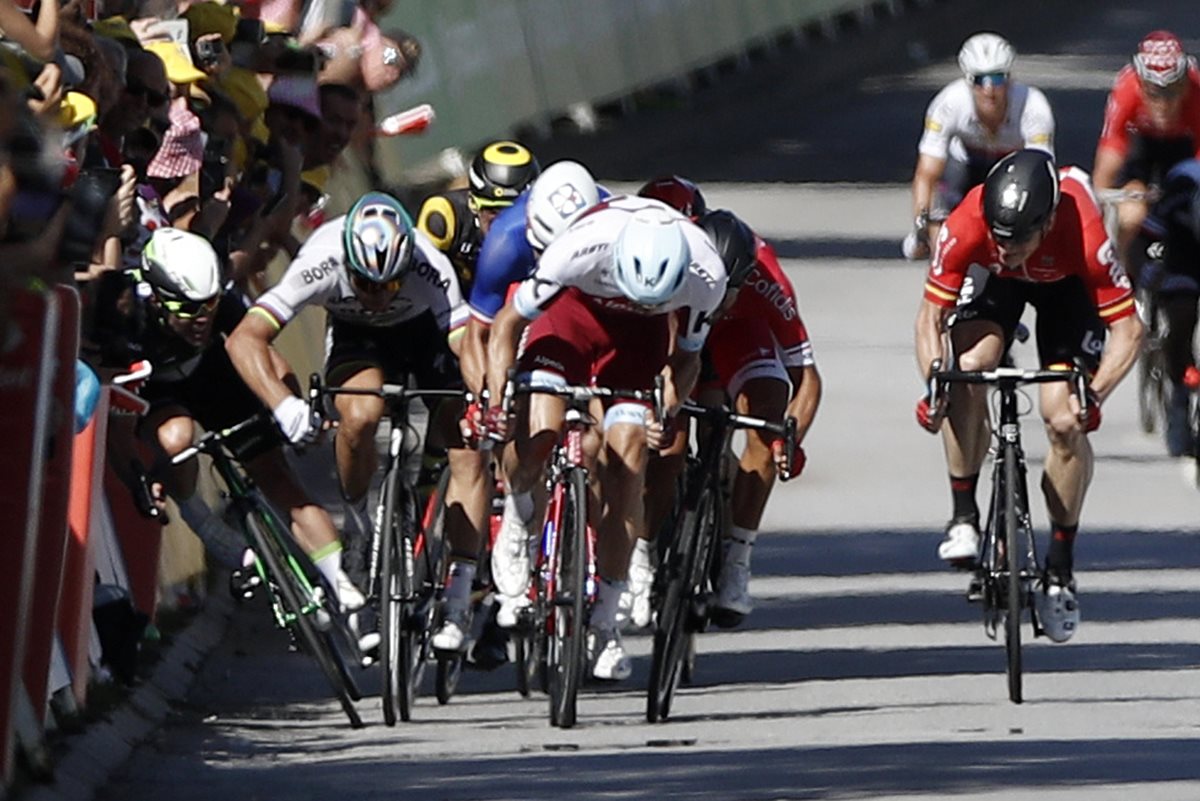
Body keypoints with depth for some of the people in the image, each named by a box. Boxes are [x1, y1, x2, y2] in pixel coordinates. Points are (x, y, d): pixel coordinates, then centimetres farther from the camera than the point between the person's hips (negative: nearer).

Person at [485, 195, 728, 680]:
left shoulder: (705, 276, -33)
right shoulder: (581, 248, -39)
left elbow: (685, 356, -12)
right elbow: (507, 323, -23)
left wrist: (669, 412, -31)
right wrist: (498, 399, -36)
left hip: (639, 338, 1)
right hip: (573, 310, -1)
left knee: (626, 468, -10)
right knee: (536, 433, -25)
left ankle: (602, 625, 3)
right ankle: (518, 519, 10)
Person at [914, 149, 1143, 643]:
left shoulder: (1084, 236, -41)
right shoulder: (967, 227, -38)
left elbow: (1127, 329, -34)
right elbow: (931, 315, -26)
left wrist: (1094, 395, -47)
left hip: (1066, 283, -1)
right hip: (994, 283, 1)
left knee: (1066, 424, -13)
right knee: (967, 371, -27)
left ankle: (1060, 569, 2)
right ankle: (964, 517, -12)